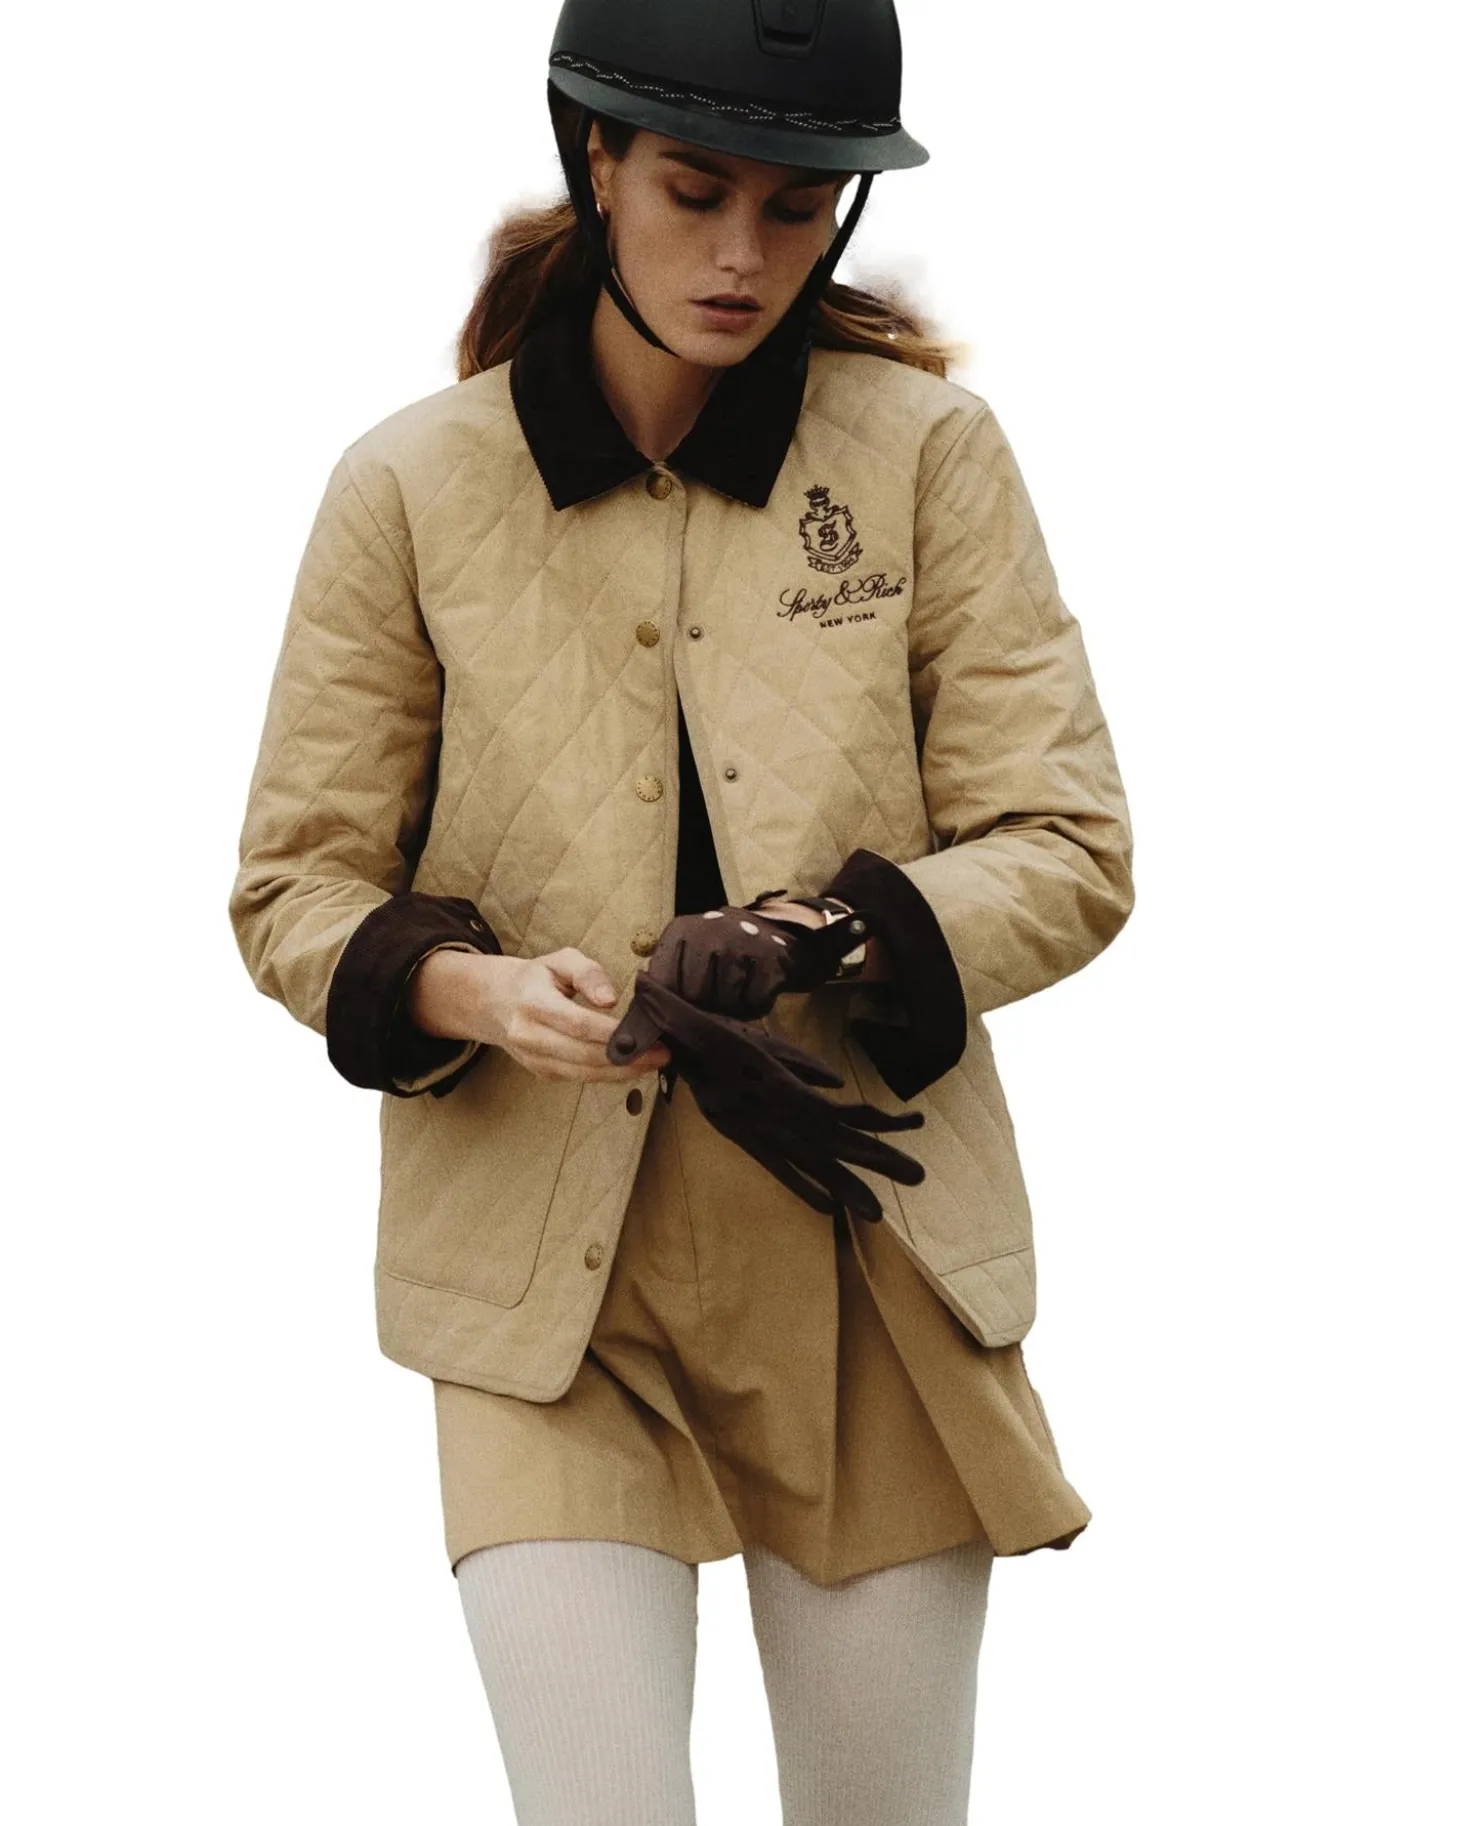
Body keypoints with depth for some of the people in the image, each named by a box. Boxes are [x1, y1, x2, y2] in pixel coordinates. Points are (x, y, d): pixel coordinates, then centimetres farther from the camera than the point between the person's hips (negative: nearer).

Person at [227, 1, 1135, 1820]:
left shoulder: (930, 453, -2)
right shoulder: (413, 488, -4)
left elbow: (1066, 848, -4)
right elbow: (297, 888, 2)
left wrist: (829, 945, -23)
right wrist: (480, 993, -19)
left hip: (870, 1273, 1)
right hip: (551, 1279, -1)